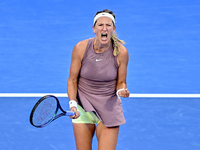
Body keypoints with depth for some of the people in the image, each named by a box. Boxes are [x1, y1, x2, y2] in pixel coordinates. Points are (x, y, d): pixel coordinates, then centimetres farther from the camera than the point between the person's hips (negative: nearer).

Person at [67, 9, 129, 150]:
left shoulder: (121, 52, -12)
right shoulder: (80, 48, -12)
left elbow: (121, 82, 2)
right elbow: (72, 80, -2)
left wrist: (122, 91, -21)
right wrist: (72, 104, -15)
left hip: (109, 108, 0)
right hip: (83, 108, 0)